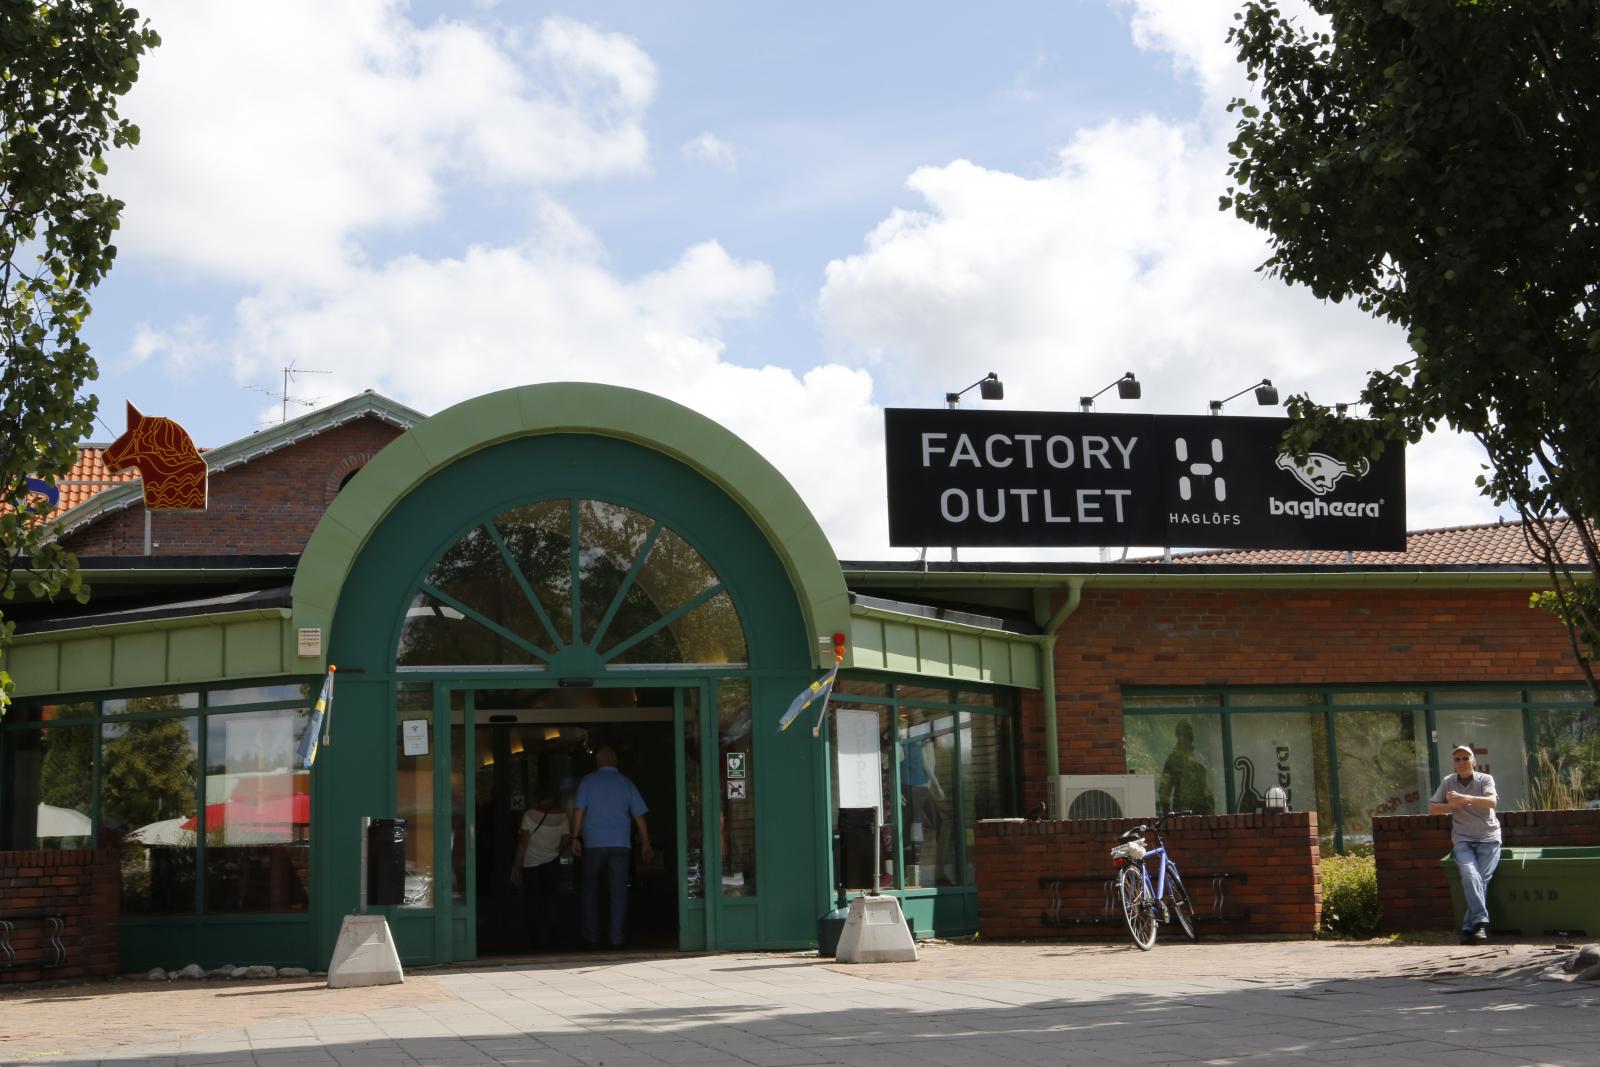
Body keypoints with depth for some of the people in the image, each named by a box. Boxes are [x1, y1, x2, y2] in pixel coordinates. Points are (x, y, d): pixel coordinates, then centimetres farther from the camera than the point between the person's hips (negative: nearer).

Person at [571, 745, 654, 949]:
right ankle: (616, 937, -2)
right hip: (621, 844, 1)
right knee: (618, 890, 3)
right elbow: (639, 815, 9)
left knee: (590, 889, 11)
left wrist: (575, 837, 1)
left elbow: (579, 811, -5)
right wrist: (645, 843, 14)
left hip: (593, 844, -1)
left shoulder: (588, 780, 2)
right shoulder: (626, 783, 8)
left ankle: (591, 935, 9)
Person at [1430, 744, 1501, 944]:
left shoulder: (1485, 779, 3)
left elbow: (1492, 801, -15)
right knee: (1470, 875, -26)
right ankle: (1480, 922, -33)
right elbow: (1433, 808, 12)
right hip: (1463, 840, 1)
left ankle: (1468, 927, -19)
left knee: (1482, 879, -18)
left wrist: (1464, 798, -27)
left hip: (1488, 839, -1)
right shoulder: (1448, 782, 11)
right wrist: (1453, 805, -6)